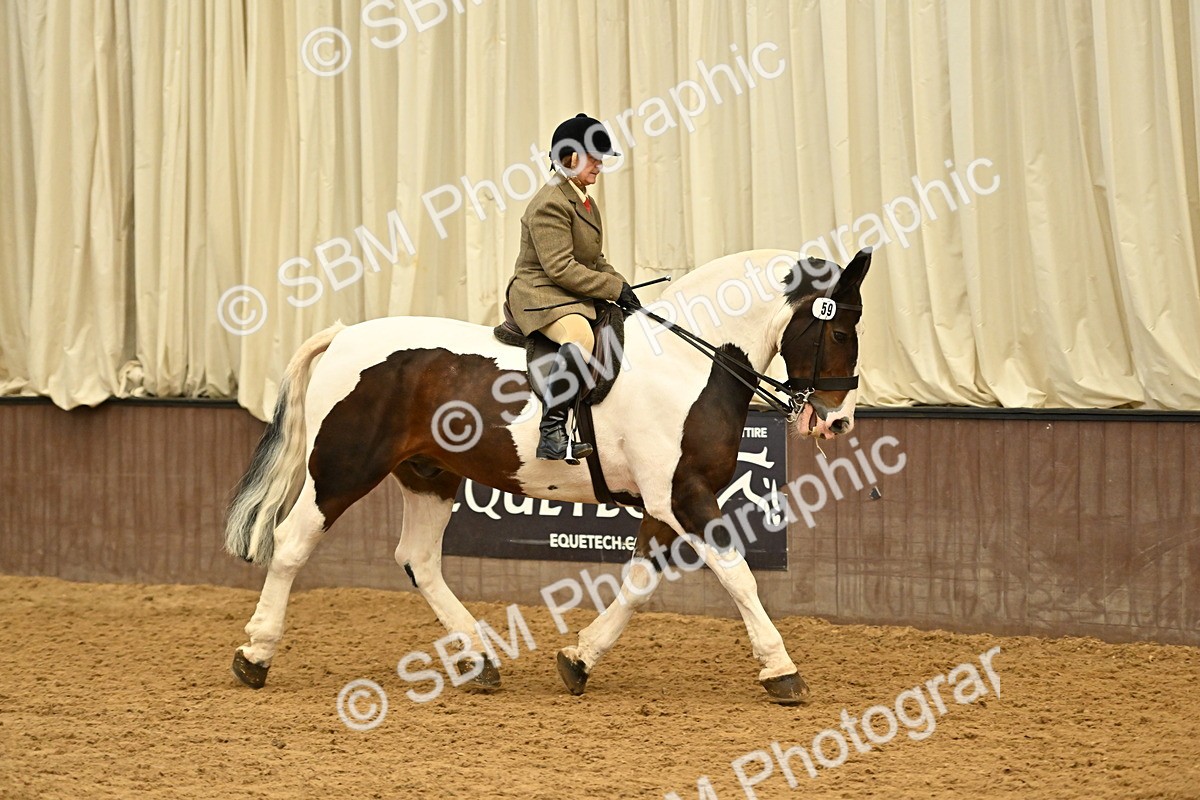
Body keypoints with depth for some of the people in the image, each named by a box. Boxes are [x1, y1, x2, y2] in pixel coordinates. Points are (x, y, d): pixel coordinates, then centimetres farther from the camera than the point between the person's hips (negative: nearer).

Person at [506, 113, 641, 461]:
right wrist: (614, 288, -18)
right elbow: (560, 268, -21)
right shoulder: (550, 204, -14)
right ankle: (551, 432, -40)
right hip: (539, 293, -11)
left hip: (578, 296, 11)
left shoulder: (585, 203, 18)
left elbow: (594, 261, 25)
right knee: (580, 336, -38)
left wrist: (619, 283, 6)